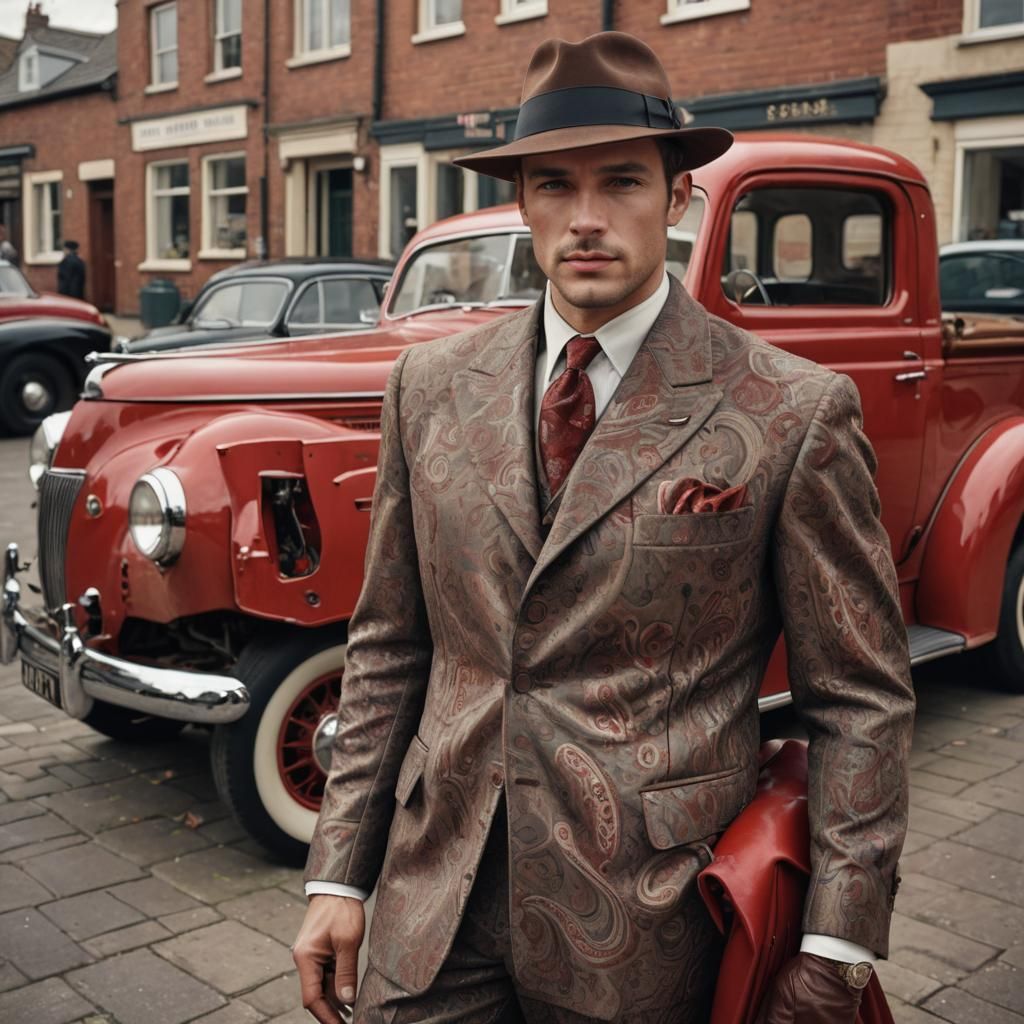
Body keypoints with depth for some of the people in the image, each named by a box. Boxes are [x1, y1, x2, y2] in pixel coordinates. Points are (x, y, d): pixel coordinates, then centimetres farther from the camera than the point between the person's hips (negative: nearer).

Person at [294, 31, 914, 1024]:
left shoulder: (796, 413, -10)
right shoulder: (432, 384, 2)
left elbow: (861, 700, -6)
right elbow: (388, 647, 6)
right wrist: (339, 874, 5)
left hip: (641, 938, -2)